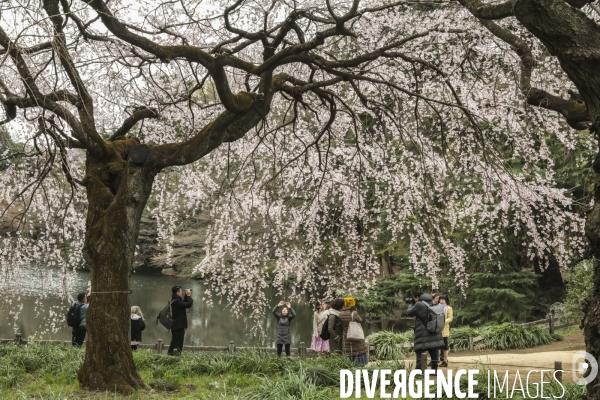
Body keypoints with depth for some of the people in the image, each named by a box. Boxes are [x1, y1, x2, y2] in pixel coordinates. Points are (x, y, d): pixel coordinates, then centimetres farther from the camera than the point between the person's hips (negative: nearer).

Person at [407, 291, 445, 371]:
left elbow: (409, 312, -1)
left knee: (419, 350, -1)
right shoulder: (432, 303, 8)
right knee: (434, 351, 13)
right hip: (434, 333, 7)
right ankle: (434, 369, 16)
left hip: (424, 334, -7)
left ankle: (419, 369, -7)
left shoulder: (419, 305, -14)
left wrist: (411, 304, 15)